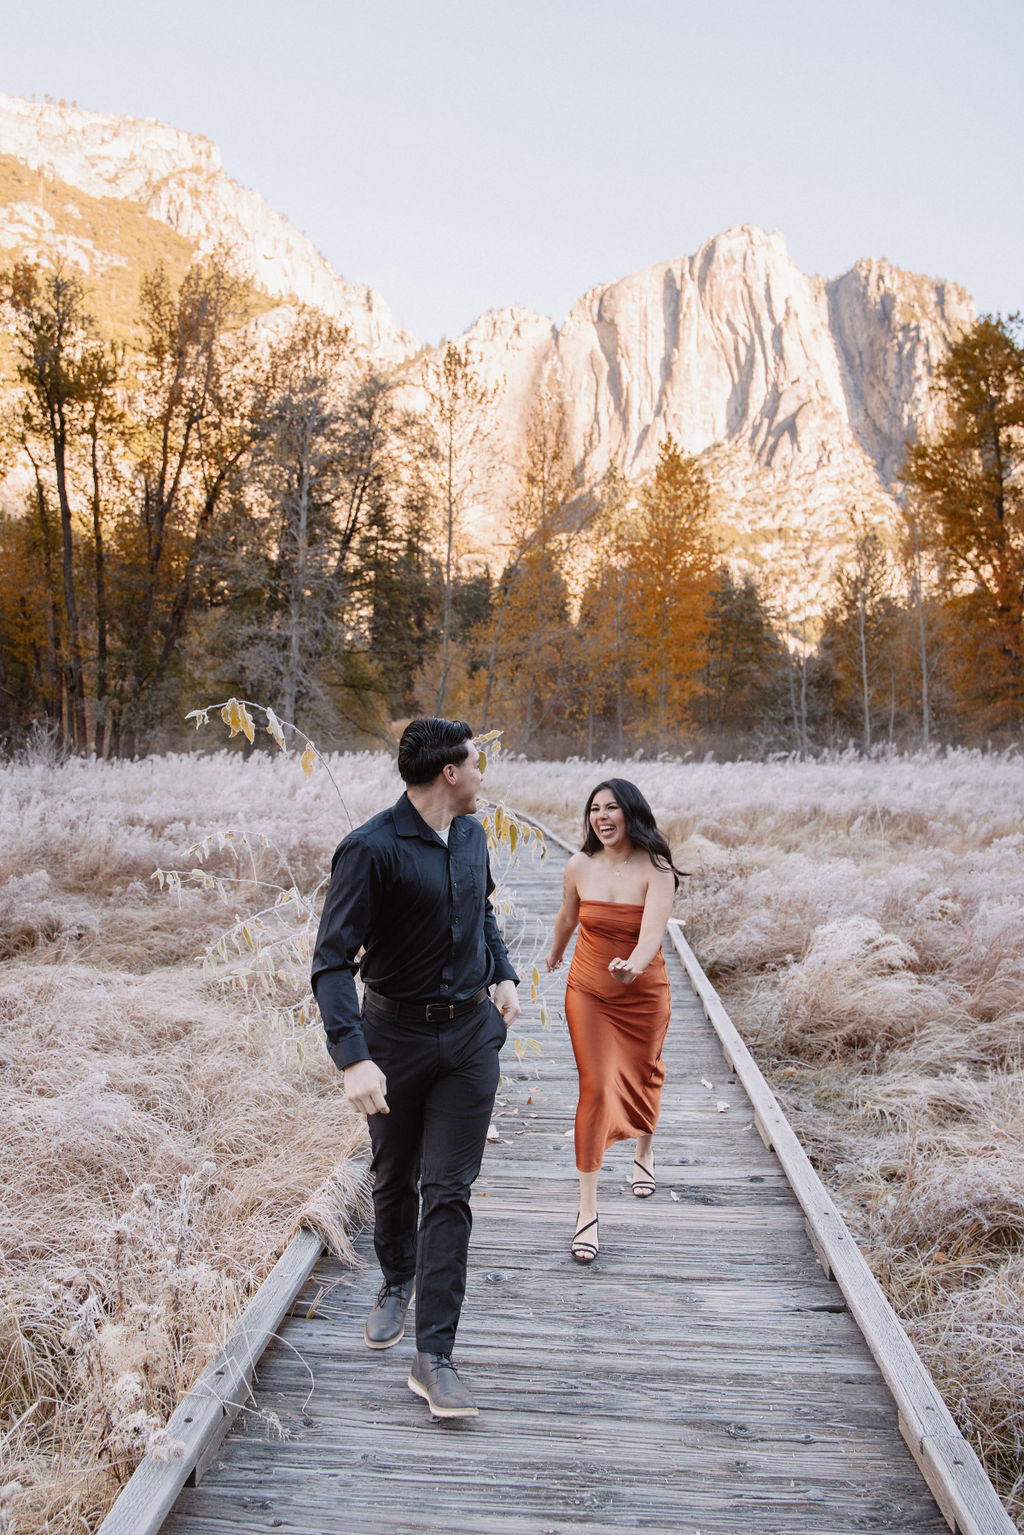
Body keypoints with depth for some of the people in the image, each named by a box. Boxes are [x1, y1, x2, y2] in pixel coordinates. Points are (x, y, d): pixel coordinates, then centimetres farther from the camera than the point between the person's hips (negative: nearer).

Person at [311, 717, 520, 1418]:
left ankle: (434, 1356, 4)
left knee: (448, 1189, -1)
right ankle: (397, 1285, 45)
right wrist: (354, 1057, -32)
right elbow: (333, 960, -22)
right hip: (396, 1035, -3)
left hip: (471, 1033, 4)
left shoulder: (471, 835, 4)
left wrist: (503, 974, 13)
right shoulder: (371, 849, -18)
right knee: (394, 1177, 16)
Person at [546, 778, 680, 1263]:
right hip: (588, 992, 1)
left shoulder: (657, 870, -19)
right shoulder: (579, 866, -10)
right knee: (595, 1090, -8)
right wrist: (555, 953, 28)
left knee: (643, 1076, 21)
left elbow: (652, 933, -33)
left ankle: (644, 1154, 53)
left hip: (643, 995, 0)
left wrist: (632, 966, -53)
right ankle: (588, 1213, -2)